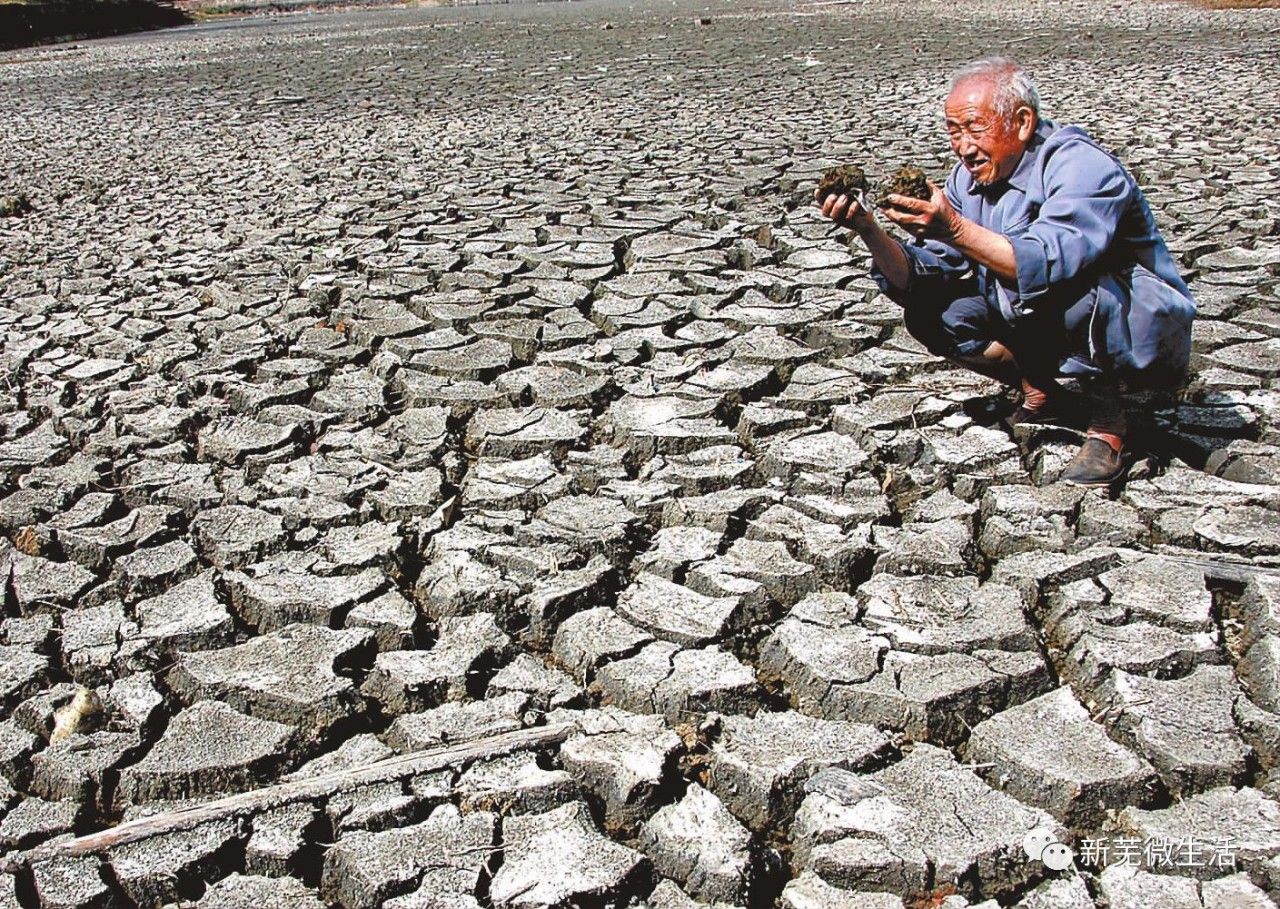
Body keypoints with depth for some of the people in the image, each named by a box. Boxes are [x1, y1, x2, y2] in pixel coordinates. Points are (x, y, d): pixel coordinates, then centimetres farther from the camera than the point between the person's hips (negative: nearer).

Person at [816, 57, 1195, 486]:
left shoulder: (1083, 167, -22)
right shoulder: (970, 178, -2)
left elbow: (1049, 266, -41)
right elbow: (914, 281, -9)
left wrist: (955, 229, -47)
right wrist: (869, 230, -25)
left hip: (1148, 336, -6)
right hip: (1058, 337, 7)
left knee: (1062, 290, -37)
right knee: (929, 309, -8)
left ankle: (1107, 422, -13)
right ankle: (1043, 395, 3)